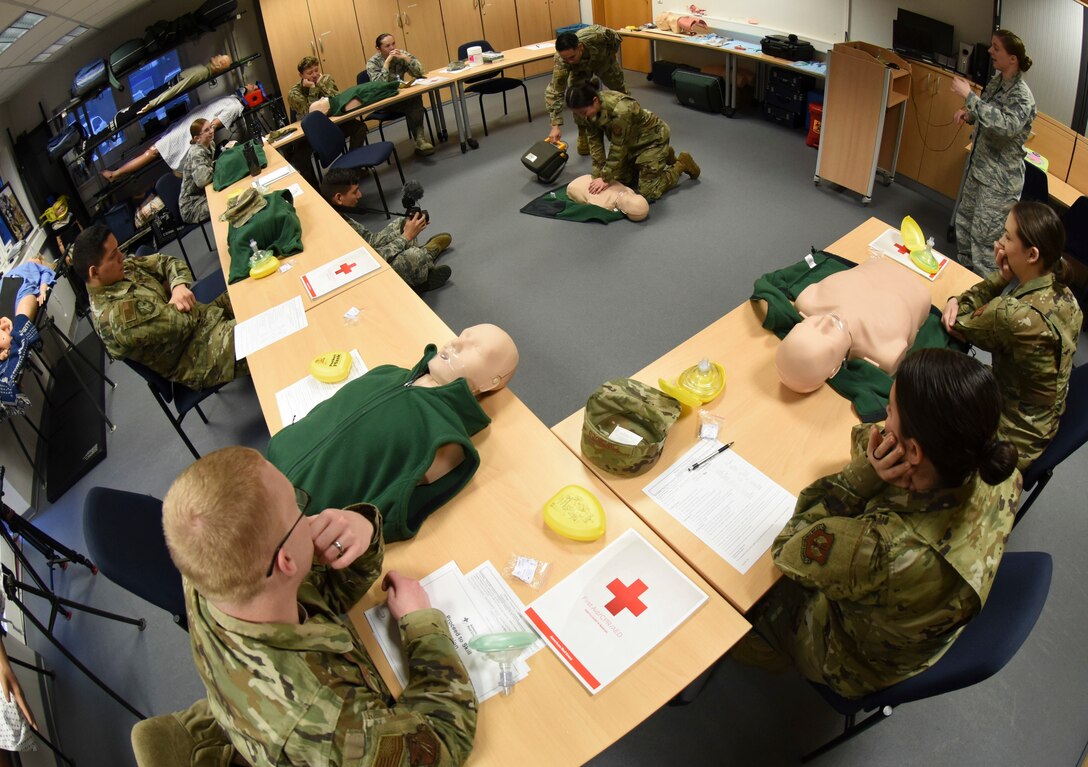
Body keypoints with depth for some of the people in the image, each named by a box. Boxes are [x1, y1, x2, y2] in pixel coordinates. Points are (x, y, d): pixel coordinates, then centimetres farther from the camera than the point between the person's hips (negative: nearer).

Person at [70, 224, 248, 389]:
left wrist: (179, 286, -15)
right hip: (199, 357, -9)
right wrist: (167, 289, -5)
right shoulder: (117, 316, -27)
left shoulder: (124, 269, -2)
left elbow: (167, 262, 6)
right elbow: (184, 321, -24)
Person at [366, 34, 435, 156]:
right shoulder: (373, 62, -9)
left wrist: (405, 57, -20)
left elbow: (419, 73, -9)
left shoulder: (401, 54, 0)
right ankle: (420, 139, -26)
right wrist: (387, 61, -25)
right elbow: (379, 85, -24)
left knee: (415, 96, -29)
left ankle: (419, 140, -32)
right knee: (412, 101, -30)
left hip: (401, 95, 4)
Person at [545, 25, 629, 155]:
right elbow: (555, 92, -44)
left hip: (604, 61, 1)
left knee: (621, 90, 13)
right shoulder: (561, 60, -44)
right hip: (580, 70, -1)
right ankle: (583, 135, 2)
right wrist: (556, 125, -51)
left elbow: (615, 37, -23)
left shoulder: (596, 35, -46)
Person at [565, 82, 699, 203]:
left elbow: (618, 147, -32)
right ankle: (663, 155, 30)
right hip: (631, 141, 8)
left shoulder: (620, 110, -40)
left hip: (652, 137, -8)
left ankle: (681, 164, 14)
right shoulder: (591, 108, -17)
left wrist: (606, 178, -26)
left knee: (647, 194, -9)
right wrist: (598, 175, -15)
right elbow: (595, 142, -11)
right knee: (620, 180, 16)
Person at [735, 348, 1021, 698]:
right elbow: (864, 436, -10)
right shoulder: (995, 469, -29)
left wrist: (861, 477, -37)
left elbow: (787, 548, -28)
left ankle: (764, 649, 53)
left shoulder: (887, 551, -51)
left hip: (859, 660, -5)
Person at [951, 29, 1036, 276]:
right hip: (978, 166, 9)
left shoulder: (1022, 95, -20)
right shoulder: (997, 82, 5)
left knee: (984, 236, -4)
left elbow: (1006, 125, -39)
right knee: (964, 221, 19)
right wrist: (969, 114, -2)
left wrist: (969, 96, -35)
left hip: (1000, 179, -9)